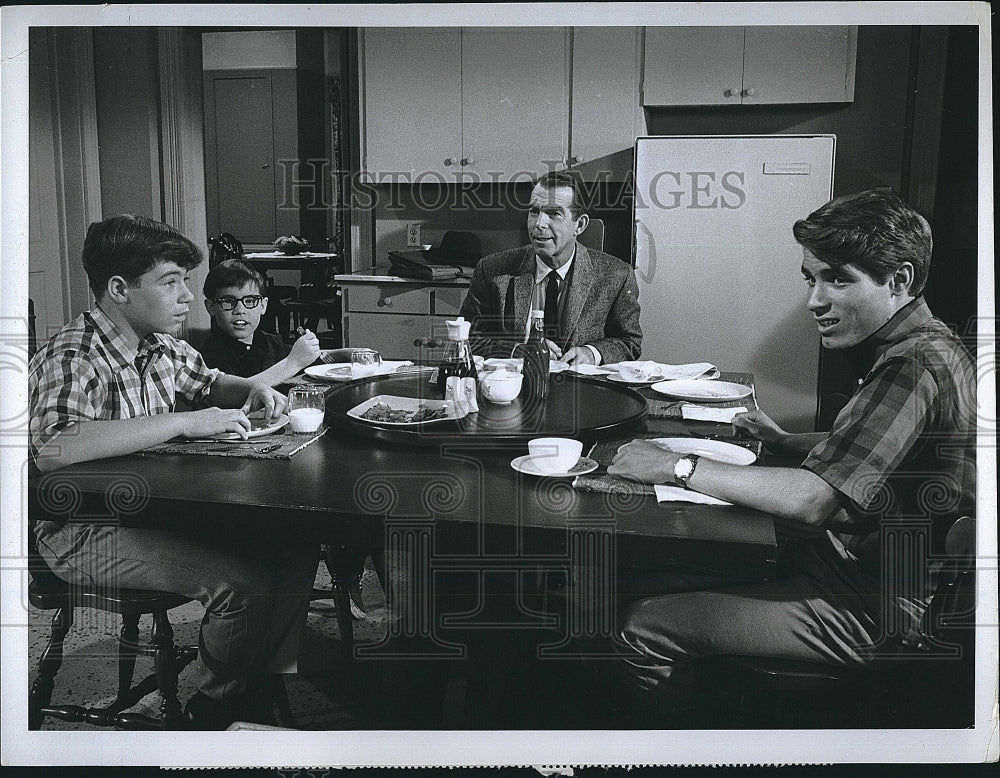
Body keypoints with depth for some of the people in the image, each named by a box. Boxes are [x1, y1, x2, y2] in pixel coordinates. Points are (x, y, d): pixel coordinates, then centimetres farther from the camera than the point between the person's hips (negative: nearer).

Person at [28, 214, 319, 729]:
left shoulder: (160, 345, 5)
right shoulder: (71, 358, -21)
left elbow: (209, 382, 26)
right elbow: (52, 449, -41)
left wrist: (252, 389, 2)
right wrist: (185, 421, -38)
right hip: (87, 529, -8)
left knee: (295, 547, -3)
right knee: (243, 585, -23)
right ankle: (217, 712, 5)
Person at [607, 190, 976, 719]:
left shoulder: (916, 366, -25)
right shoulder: (921, 349, 8)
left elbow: (810, 499, -32)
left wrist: (678, 467, -23)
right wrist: (786, 442, 9)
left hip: (867, 613, -10)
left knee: (646, 631, -12)